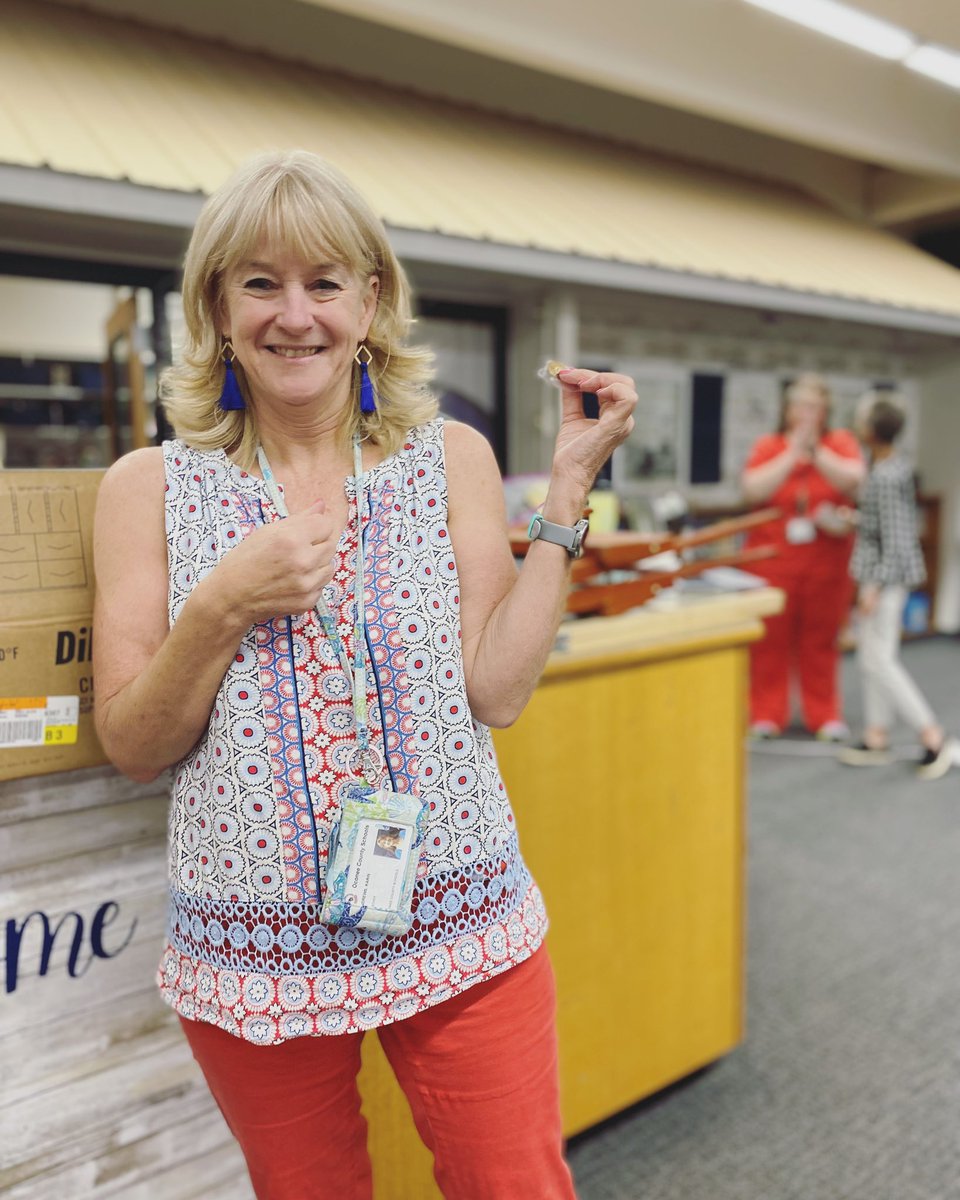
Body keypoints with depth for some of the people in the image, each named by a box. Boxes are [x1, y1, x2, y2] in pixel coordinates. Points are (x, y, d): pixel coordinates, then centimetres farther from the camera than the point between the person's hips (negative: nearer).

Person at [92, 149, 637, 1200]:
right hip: (251, 947, 1)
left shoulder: (450, 458, -1)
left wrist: (567, 488, -10)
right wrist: (223, 608, -19)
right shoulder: (150, 487, -3)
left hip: (458, 935, 0)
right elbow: (131, 746, -3)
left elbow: (495, 691, -8)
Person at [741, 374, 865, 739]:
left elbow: (853, 480, -11)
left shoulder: (841, 442, 6)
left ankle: (824, 715, 19)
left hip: (826, 557, 1)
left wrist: (815, 450, -15)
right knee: (770, 637, 3)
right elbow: (753, 489, -11)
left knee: (821, 639, 7)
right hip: (773, 555, 0)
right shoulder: (767, 445, 4)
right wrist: (792, 454, -13)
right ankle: (766, 715, 13)